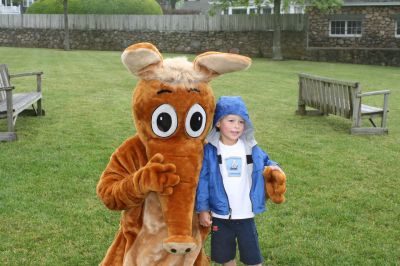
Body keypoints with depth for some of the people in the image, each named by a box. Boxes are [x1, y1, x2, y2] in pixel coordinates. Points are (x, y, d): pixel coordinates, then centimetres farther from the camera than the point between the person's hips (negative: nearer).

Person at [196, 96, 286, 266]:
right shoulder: (210, 150, -10)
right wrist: (202, 209, -8)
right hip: (220, 217, -1)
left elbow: (265, 162, 13)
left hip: (246, 216, 1)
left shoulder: (251, 148, -3)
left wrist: (273, 169, -11)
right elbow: (202, 180, -7)